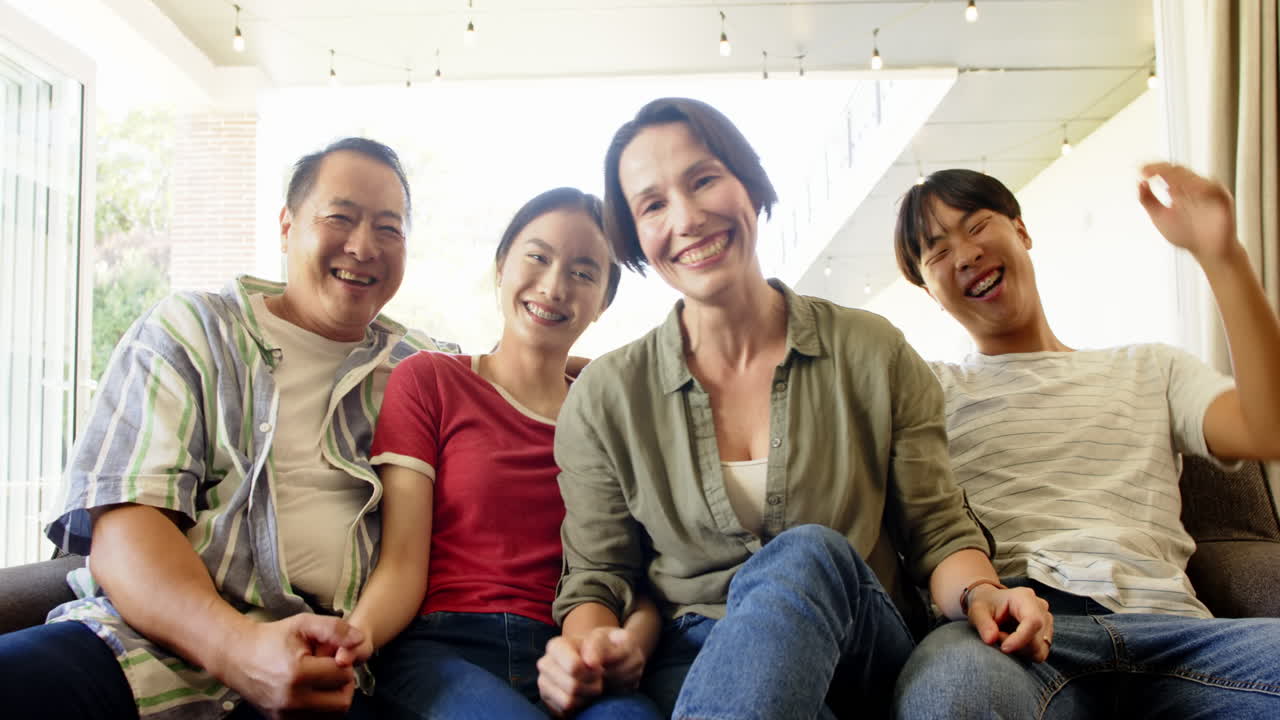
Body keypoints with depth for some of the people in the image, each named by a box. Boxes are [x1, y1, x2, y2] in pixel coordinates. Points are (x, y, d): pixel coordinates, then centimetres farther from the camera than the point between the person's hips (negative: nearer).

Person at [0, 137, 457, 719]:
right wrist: (236, 646, -21)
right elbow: (121, 523, -4)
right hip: (159, 638, -1)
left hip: (326, 666, 2)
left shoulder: (420, 370, 17)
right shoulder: (188, 331, 9)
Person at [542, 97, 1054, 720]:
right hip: (693, 664, -2)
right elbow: (597, 575, 3)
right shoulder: (606, 397, 1)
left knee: (809, 553, -34)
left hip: (861, 655, 3)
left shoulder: (875, 355, 1)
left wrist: (979, 594, -17)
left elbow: (938, 532, 5)